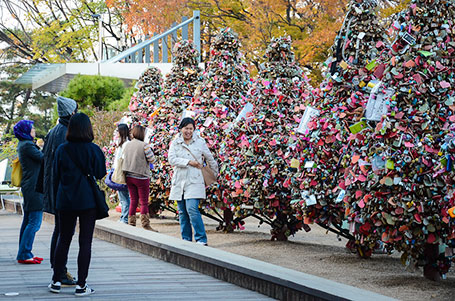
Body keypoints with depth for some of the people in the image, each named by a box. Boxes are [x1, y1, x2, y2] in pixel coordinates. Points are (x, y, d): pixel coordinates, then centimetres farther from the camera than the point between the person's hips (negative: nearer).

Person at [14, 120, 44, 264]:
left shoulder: (23, 144, 16)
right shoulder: (27, 145, -15)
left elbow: (38, 158, 17)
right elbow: (43, 158, -15)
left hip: (28, 187, 11)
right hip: (34, 187, -11)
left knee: (28, 221, 13)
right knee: (34, 222, -8)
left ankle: (24, 254, 18)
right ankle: (24, 254, -7)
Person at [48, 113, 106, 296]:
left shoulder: (62, 150, -1)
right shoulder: (94, 150, -7)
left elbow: (56, 176, 5)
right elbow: (101, 174, 1)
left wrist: (56, 200, 14)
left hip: (65, 201, 2)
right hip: (88, 200, -2)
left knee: (63, 239, 14)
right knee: (85, 241, 1)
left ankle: (56, 281, 16)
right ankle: (81, 285, 1)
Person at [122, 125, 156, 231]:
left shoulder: (127, 145, 5)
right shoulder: (144, 145, -15)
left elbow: (124, 158, 12)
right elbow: (151, 159, -10)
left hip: (129, 177, 6)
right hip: (141, 177, -6)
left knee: (133, 200, 14)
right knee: (144, 202, 0)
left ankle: (131, 223, 15)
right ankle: (145, 225, 0)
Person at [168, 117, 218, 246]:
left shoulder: (200, 142, 4)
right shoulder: (175, 143, 6)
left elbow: (210, 158, 17)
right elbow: (172, 159, -8)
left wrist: (215, 173, 26)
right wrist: (189, 162, -13)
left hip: (194, 181, -3)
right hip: (179, 182, 3)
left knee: (192, 209, -17)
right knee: (182, 212, 6)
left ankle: (202, 240, -14)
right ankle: (186, 240, 15)